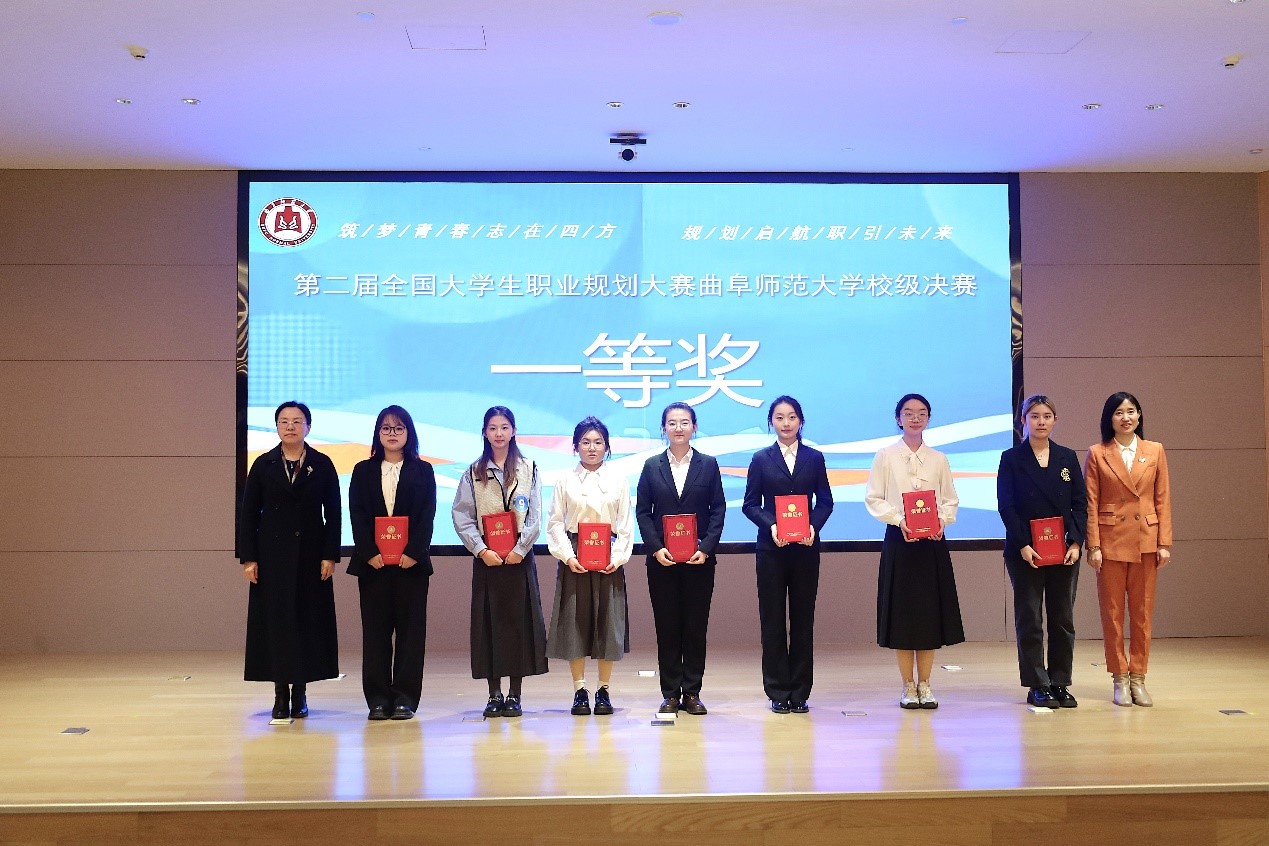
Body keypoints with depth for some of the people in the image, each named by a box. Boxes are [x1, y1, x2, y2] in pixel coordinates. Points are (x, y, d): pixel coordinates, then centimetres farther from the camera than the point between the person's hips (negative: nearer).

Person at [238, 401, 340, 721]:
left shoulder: (322, 465, 3)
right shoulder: (263, 465, 4)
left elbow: (333, 514, 2)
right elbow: (248, 514, 3)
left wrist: (330, 556, -5)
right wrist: (248, 558, -4)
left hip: (310, 555, 0)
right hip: (272, 554, 0)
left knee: (308, 620, 2)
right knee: (275, 620, 0)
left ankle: (300, 691, 11)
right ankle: (281, 692, 7)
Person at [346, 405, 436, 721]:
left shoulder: (422, 471, 7)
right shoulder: (363, 471, 10)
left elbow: (427, 515, -1)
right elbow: (357, 515, 2)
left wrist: (414, 552, -13)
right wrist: (369, 553, -11)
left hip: (412, 561, -1)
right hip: (372, 561, 1)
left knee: (410, 627, 0)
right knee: (375, 629, 2)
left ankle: (405, 698, 4)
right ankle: (378, 699, 7)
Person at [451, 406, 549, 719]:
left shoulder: (529, 470, 5)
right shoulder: (474, 473, 7)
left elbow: (535, 518, 0)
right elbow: (462, 518, 0)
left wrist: (519, 550, -11)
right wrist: (482, 550, -11)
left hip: (520, 557, 0)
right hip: (486, 558, 1)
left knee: (520, 620, 0)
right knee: (489, 622, 1)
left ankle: (514, 694, 7)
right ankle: (494, 694, 8)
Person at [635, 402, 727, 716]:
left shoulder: (708, 464, 5)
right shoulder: (652, 466, 6)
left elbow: (718, 509, 1)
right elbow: (642, 511, 3)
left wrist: (706, 548, -11)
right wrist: (656, 548, -10)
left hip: (699, 559, 0)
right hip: (661, 560, 0)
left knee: (696, 626, 3)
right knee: (666, 626, 4)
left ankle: (692, 693, 12)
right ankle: (670, 693, 11)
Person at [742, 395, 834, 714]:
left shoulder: (814, 458, 7)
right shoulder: (761, 459, 5)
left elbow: (825, 501, 5)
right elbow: (750, 504, 1)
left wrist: (813, 526, -14)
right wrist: (771, 526, -16)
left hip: (806, 547, 1)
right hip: (771, 548, -1)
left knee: (803, 618, 5)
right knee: (772, 619, 2)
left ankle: (800, 691, 14)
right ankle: (778, 691, 11)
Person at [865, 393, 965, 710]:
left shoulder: (938, 459, 9)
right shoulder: (886, 456, 2)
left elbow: (951, 499, 9)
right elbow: (873, 499, -1)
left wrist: (942, 519, -10)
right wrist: (899, 519, -15)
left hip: (933, 541, 2)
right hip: (899, 540, -2)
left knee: (931, 610, 4)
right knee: (902, 610, 0)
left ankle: (924, 684, 15)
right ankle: (908, 686, 11)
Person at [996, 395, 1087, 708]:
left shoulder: (1067, 458, 9)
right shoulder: (1011, 458, 0)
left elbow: (1080, 504, 6)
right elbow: (1005, 506, -5)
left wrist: (1076, 542, -7)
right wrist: (1023, 545, -14)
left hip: (1064, 550, 3)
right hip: (1025, 552, -3)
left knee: (1063, 619, 6)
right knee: (1029, 619, 1)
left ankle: (1060, 684, 15)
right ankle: (1037, 686, 9)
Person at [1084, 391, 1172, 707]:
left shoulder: (1155, 451, 6)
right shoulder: (1097, 454, 0)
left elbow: (1163, 499, 5)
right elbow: (1091, 503, -2)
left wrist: (1164, 543, 0)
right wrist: (1093, 546, -8)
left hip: (1145, 541, 2)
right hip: (1111, 540, -2)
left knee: (1142, 612, 6)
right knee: (1112, 612, 3)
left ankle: (1138, 677, 15)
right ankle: (1120, 678, 12)